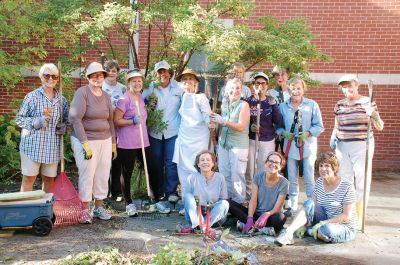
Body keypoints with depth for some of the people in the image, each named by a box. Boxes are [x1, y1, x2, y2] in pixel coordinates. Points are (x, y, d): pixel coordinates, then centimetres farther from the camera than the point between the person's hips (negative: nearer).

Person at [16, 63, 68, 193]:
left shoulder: (61, 99, 9)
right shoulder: (32, 96, -2)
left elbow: (65, 119, 20)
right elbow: (19, 118, -1)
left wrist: (63, 127, -2)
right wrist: (35, 122, -18)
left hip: (53, 146, 4)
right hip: (33, 144, -3)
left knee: (49, 179, 10)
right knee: (28, 178, 1)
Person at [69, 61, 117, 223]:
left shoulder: (106, 96, 11)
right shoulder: (82, 92, -8)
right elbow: (75, 119, -15)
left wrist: (113, 143, 15)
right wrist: (85, 143, -19)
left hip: (105, 140, 6)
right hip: (86, 139, -6)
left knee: (103, 175, 9)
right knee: (87, 175, -4)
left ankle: (99, 207, 24)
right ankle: (85, 210, 10)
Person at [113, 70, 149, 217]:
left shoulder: (141, 98, 12)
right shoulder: (124, 99, -11)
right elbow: (116, 120, -12)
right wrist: (132, 121, -20)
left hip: (142, 141, 7)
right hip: (127, 143, -7)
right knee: (127, 173, 3)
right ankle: (129, 203, 17)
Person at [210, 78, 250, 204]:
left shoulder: (244, 105, -7)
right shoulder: (224, 105, 11)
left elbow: (241, 127, -14)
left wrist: (223, 121, -22)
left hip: (239, 145, -6)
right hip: (223, 144, 6)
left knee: (237, 175, -4)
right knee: (224, 174, 9)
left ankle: (238, 203, 7)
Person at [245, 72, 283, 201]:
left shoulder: (271, 102, 4)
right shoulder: (248, 101, -1)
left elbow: (279, 122, -4)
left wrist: (273, 106, -13)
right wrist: (250, 127, -17)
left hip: (268, 141, 1)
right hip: (251, 140, -1)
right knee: (249, 172, 1)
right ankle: (248, 198, 14)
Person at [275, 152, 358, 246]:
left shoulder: (347, 186, -18)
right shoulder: (319, 182, 1)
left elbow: (346, 215, -19)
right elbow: (313, 205, 0)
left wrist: (322, 223, -25)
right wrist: (304, 224, -16)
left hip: (346, 228, -5)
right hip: (325, 221, 5)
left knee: (326, 229, -39)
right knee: (309, 203, -21)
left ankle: (308, 231, -8)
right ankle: (288, 233, -31)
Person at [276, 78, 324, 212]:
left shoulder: (312, 105, -1)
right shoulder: (283, 106, 4)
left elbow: (319, 126, -1)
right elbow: (278, 126, 8)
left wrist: (307, 134, -16)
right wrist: (283, 132, -12)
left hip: (308, 147, -2)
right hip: (290, 147, 2)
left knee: (309, 179, 0)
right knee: (292, 179, 12)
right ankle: (292, 206, 24)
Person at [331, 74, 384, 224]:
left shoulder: (367, 102, -4)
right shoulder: (339, 104, 8)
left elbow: (380, 127, -3)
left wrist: (374, 116, -23)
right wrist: (333, 137, 0)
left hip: (362, 146, -4)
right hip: (342, 146, 4)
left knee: (361, 181, 1)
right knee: (344, 180, 10)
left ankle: (359, 218, 11)